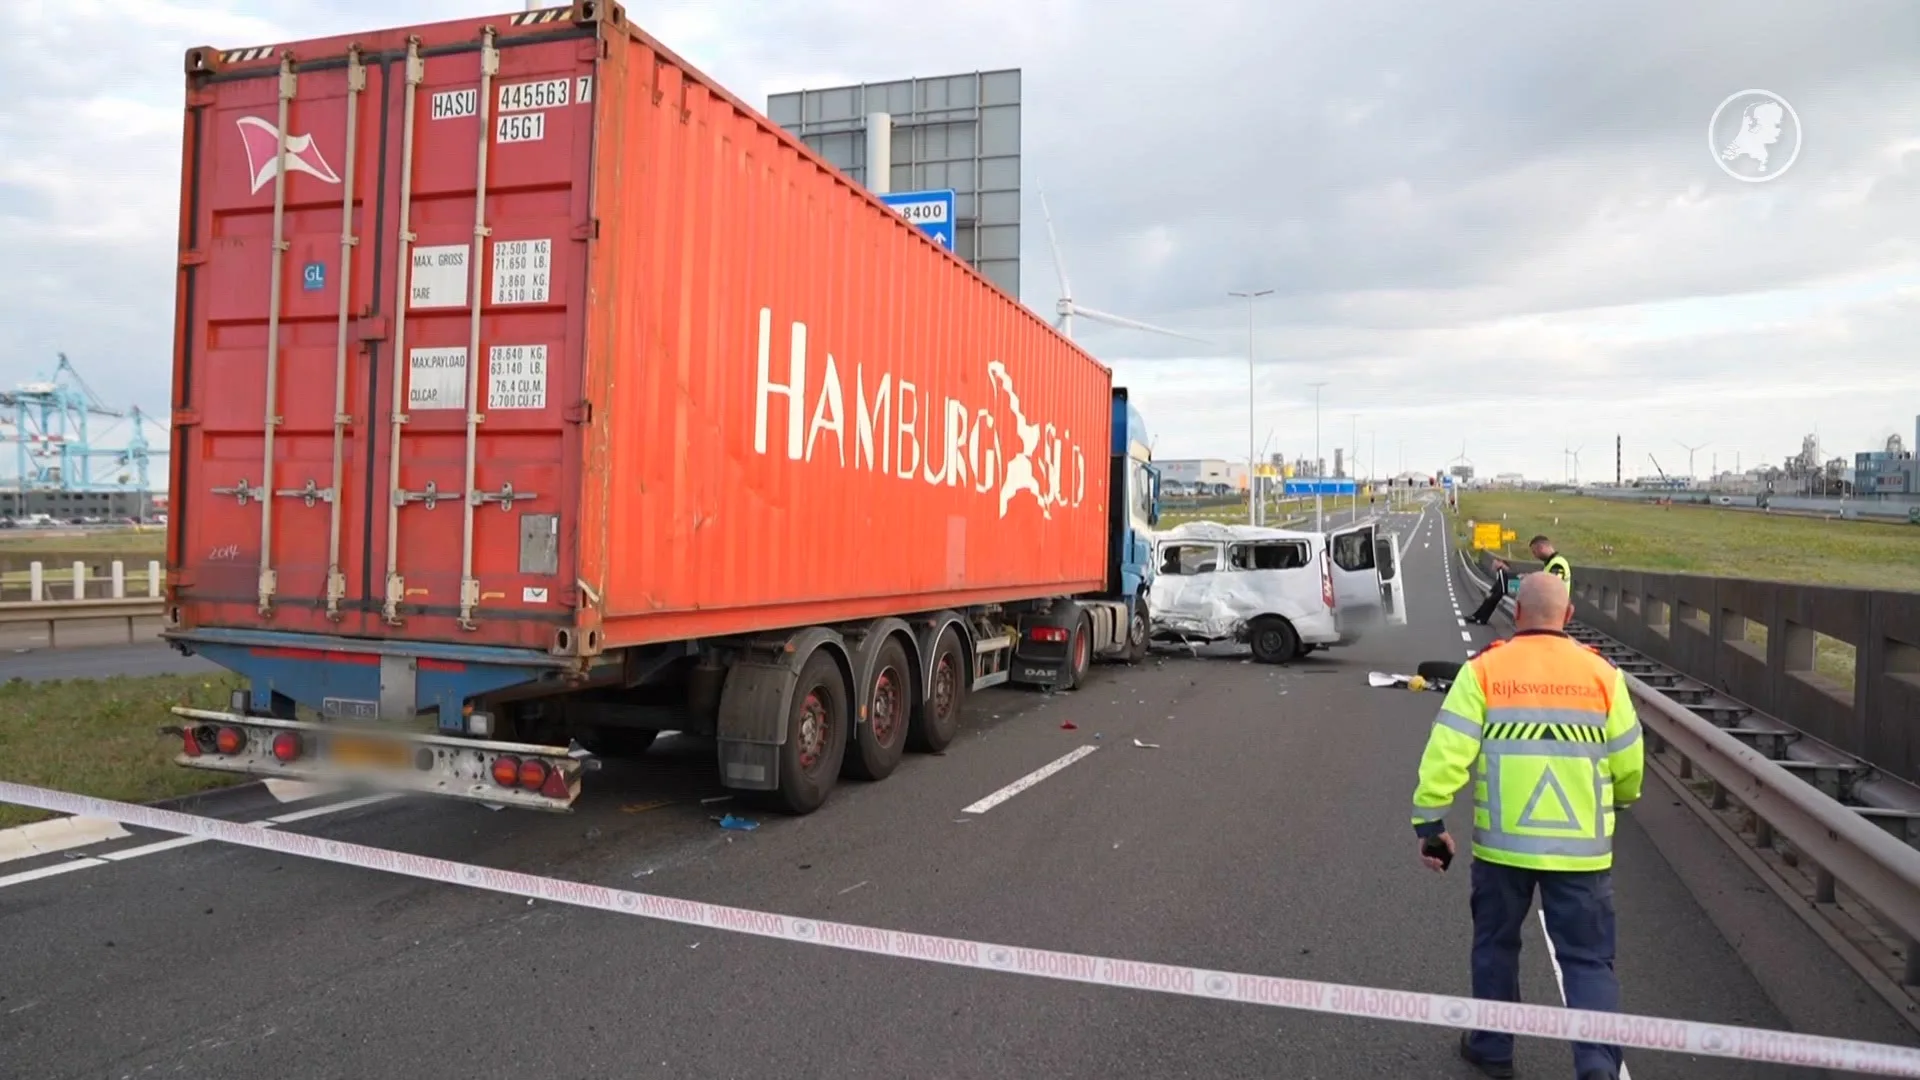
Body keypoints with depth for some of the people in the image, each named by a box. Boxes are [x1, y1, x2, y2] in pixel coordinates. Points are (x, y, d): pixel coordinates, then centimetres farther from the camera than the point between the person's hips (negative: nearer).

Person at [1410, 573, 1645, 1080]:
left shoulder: (1483, 670, -6)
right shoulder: (1601, 674, 0)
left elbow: (1446, 753, -11)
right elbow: (1628, 764, 6)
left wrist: (1429, 822, -4)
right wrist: (1619, 799, 28)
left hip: (1502, 843, 0)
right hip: (1581, 847, 1)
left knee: (1496, 945, 18)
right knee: (1588, 959, 10)